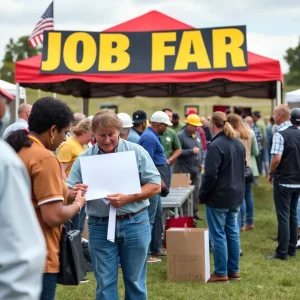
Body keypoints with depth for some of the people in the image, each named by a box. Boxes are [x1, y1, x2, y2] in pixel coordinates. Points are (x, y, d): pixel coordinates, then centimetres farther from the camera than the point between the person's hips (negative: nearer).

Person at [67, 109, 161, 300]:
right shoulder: (84, 159, 2)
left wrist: (128, 198, -19)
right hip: (100, 227, 1)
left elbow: (155, 186, -4)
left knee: (135, 281, 11)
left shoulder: (136, 152, -1)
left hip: (135, 224, -1)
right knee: (105, 283, 7)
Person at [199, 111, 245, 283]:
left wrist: (202, 195, -9)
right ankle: (234, 270, 20)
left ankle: (221, 273, 3)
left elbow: (210, 175, -21)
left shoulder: (216, 146, -19)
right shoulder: (239, 144, 10)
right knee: (233, 232, 14)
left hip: (218, 198, -8)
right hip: (236, 196, 8)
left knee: (218, 235, -1)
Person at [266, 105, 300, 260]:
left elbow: (276, 158, -23)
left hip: (283, 181, -7)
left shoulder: (280, 134, -17)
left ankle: (282, 252, 3)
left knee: (283, 217, -2)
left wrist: (271, 173, -8)